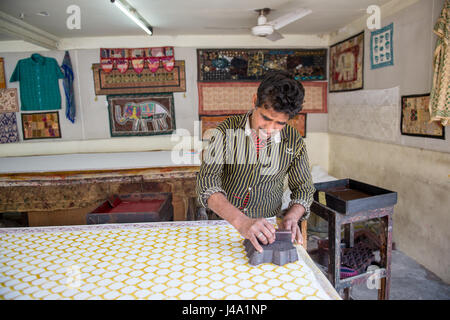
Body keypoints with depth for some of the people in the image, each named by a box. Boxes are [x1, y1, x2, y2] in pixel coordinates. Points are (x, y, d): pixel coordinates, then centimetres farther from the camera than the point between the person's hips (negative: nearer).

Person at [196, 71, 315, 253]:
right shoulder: (227, 130, -9)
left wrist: (291, 217, -14)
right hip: (224, 222, 0)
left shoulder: (294, 142, -3)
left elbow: (304, 189, 8)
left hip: (266, 228, 1)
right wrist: (241, 221, -33)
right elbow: (206, 182, -18)